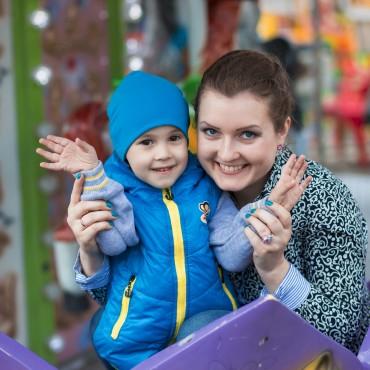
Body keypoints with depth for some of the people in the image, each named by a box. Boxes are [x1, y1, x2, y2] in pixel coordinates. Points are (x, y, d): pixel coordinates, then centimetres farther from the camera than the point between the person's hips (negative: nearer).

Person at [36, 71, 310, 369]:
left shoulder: (206, 187, 1)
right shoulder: (114, 189, -5)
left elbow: (233, 255, -2)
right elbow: (113, 242, -23)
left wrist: (267, 208, -15)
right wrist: (91, 176, -29)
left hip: (212, 329, 2)